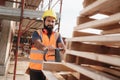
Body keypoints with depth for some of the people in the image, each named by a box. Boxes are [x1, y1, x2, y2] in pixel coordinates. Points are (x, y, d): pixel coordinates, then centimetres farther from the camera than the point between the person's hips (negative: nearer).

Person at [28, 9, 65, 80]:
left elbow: (63, 47, -8)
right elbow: (38, 44, -19)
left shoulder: (57, 35, 7)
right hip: (36, 69, -1)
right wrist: (46, 48, -42)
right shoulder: (37, 33, 1)